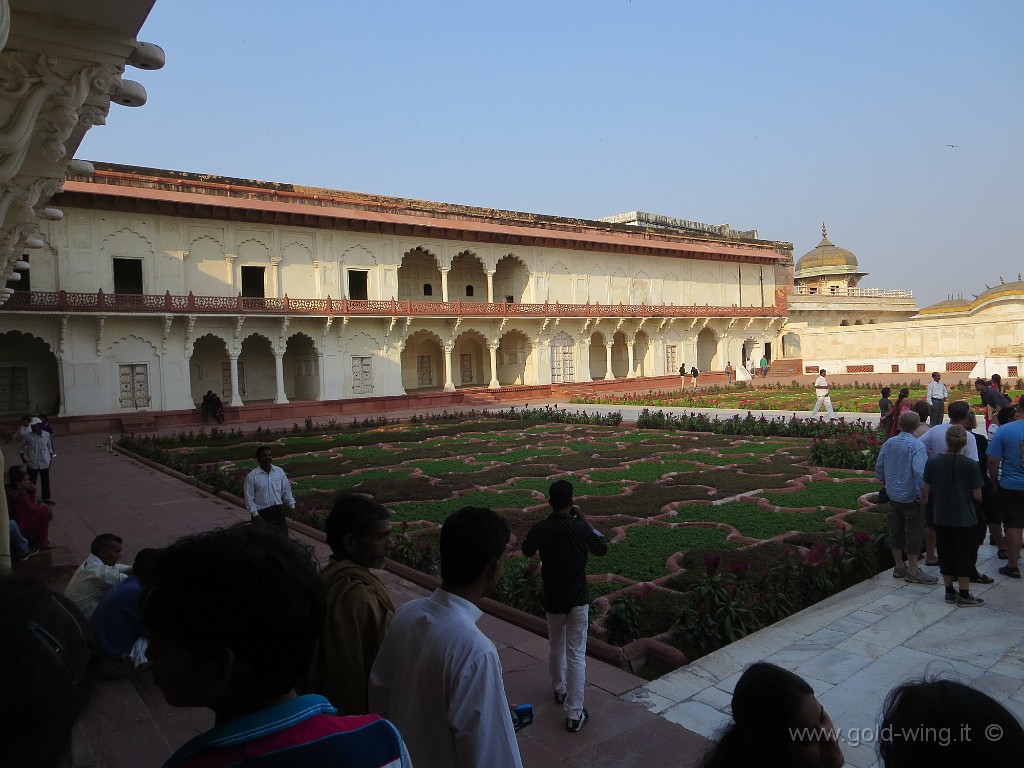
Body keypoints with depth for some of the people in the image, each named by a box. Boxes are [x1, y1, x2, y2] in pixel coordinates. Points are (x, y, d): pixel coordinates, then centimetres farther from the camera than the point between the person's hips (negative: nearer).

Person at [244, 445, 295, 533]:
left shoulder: (280, 472, 3)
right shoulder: (251, 476, -7)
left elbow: (286, 491, 12)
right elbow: (249, 498, -6)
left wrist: (291, 505, 7)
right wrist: (255, 515, -12)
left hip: (278, 510, 3)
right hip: (261, 513, -3)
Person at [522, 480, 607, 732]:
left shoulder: (539, 529, -9)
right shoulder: (580, 528, -16)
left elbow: (527, 551, 11)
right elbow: (602, 548, 2)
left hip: (552, 598, 3)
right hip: (578, 598, -3)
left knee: (555, 647, 24)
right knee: (576, 654, 1)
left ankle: (560, 690, 44)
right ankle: (574, 714, 2)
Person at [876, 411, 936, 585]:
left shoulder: (888, 443, 3)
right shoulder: (917, 445, -17)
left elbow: (879, 466, 10)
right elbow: (919, 471, -27)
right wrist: (922, 494, -18)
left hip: (893, 495, 6)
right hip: (911, 497, -6)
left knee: (895, 530, 14)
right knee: (913, 532, 3)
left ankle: (899, 567, 25)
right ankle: (913, 571, 9)